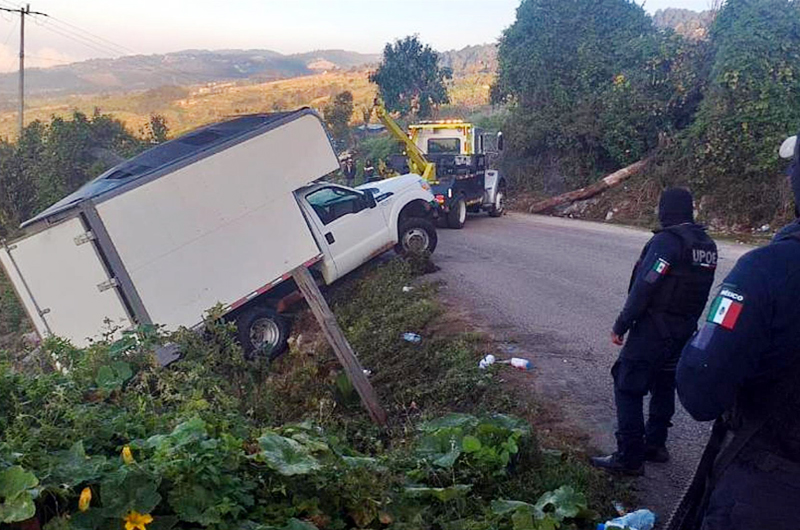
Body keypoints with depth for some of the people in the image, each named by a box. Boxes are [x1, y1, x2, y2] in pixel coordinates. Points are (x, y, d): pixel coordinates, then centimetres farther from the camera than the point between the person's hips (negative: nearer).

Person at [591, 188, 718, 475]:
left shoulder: (666, 241, -18)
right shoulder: (707, 246, 7)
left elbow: (643, 289, -21)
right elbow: (700, 292, 11)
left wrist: (620, 326, -14)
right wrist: (687, 322, 18)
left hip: (653, 330, -9)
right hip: (685, 331, 9)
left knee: (628, 388, -2)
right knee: (664, 386, 20)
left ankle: (629, 457, 0)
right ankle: (655, 444, 32)